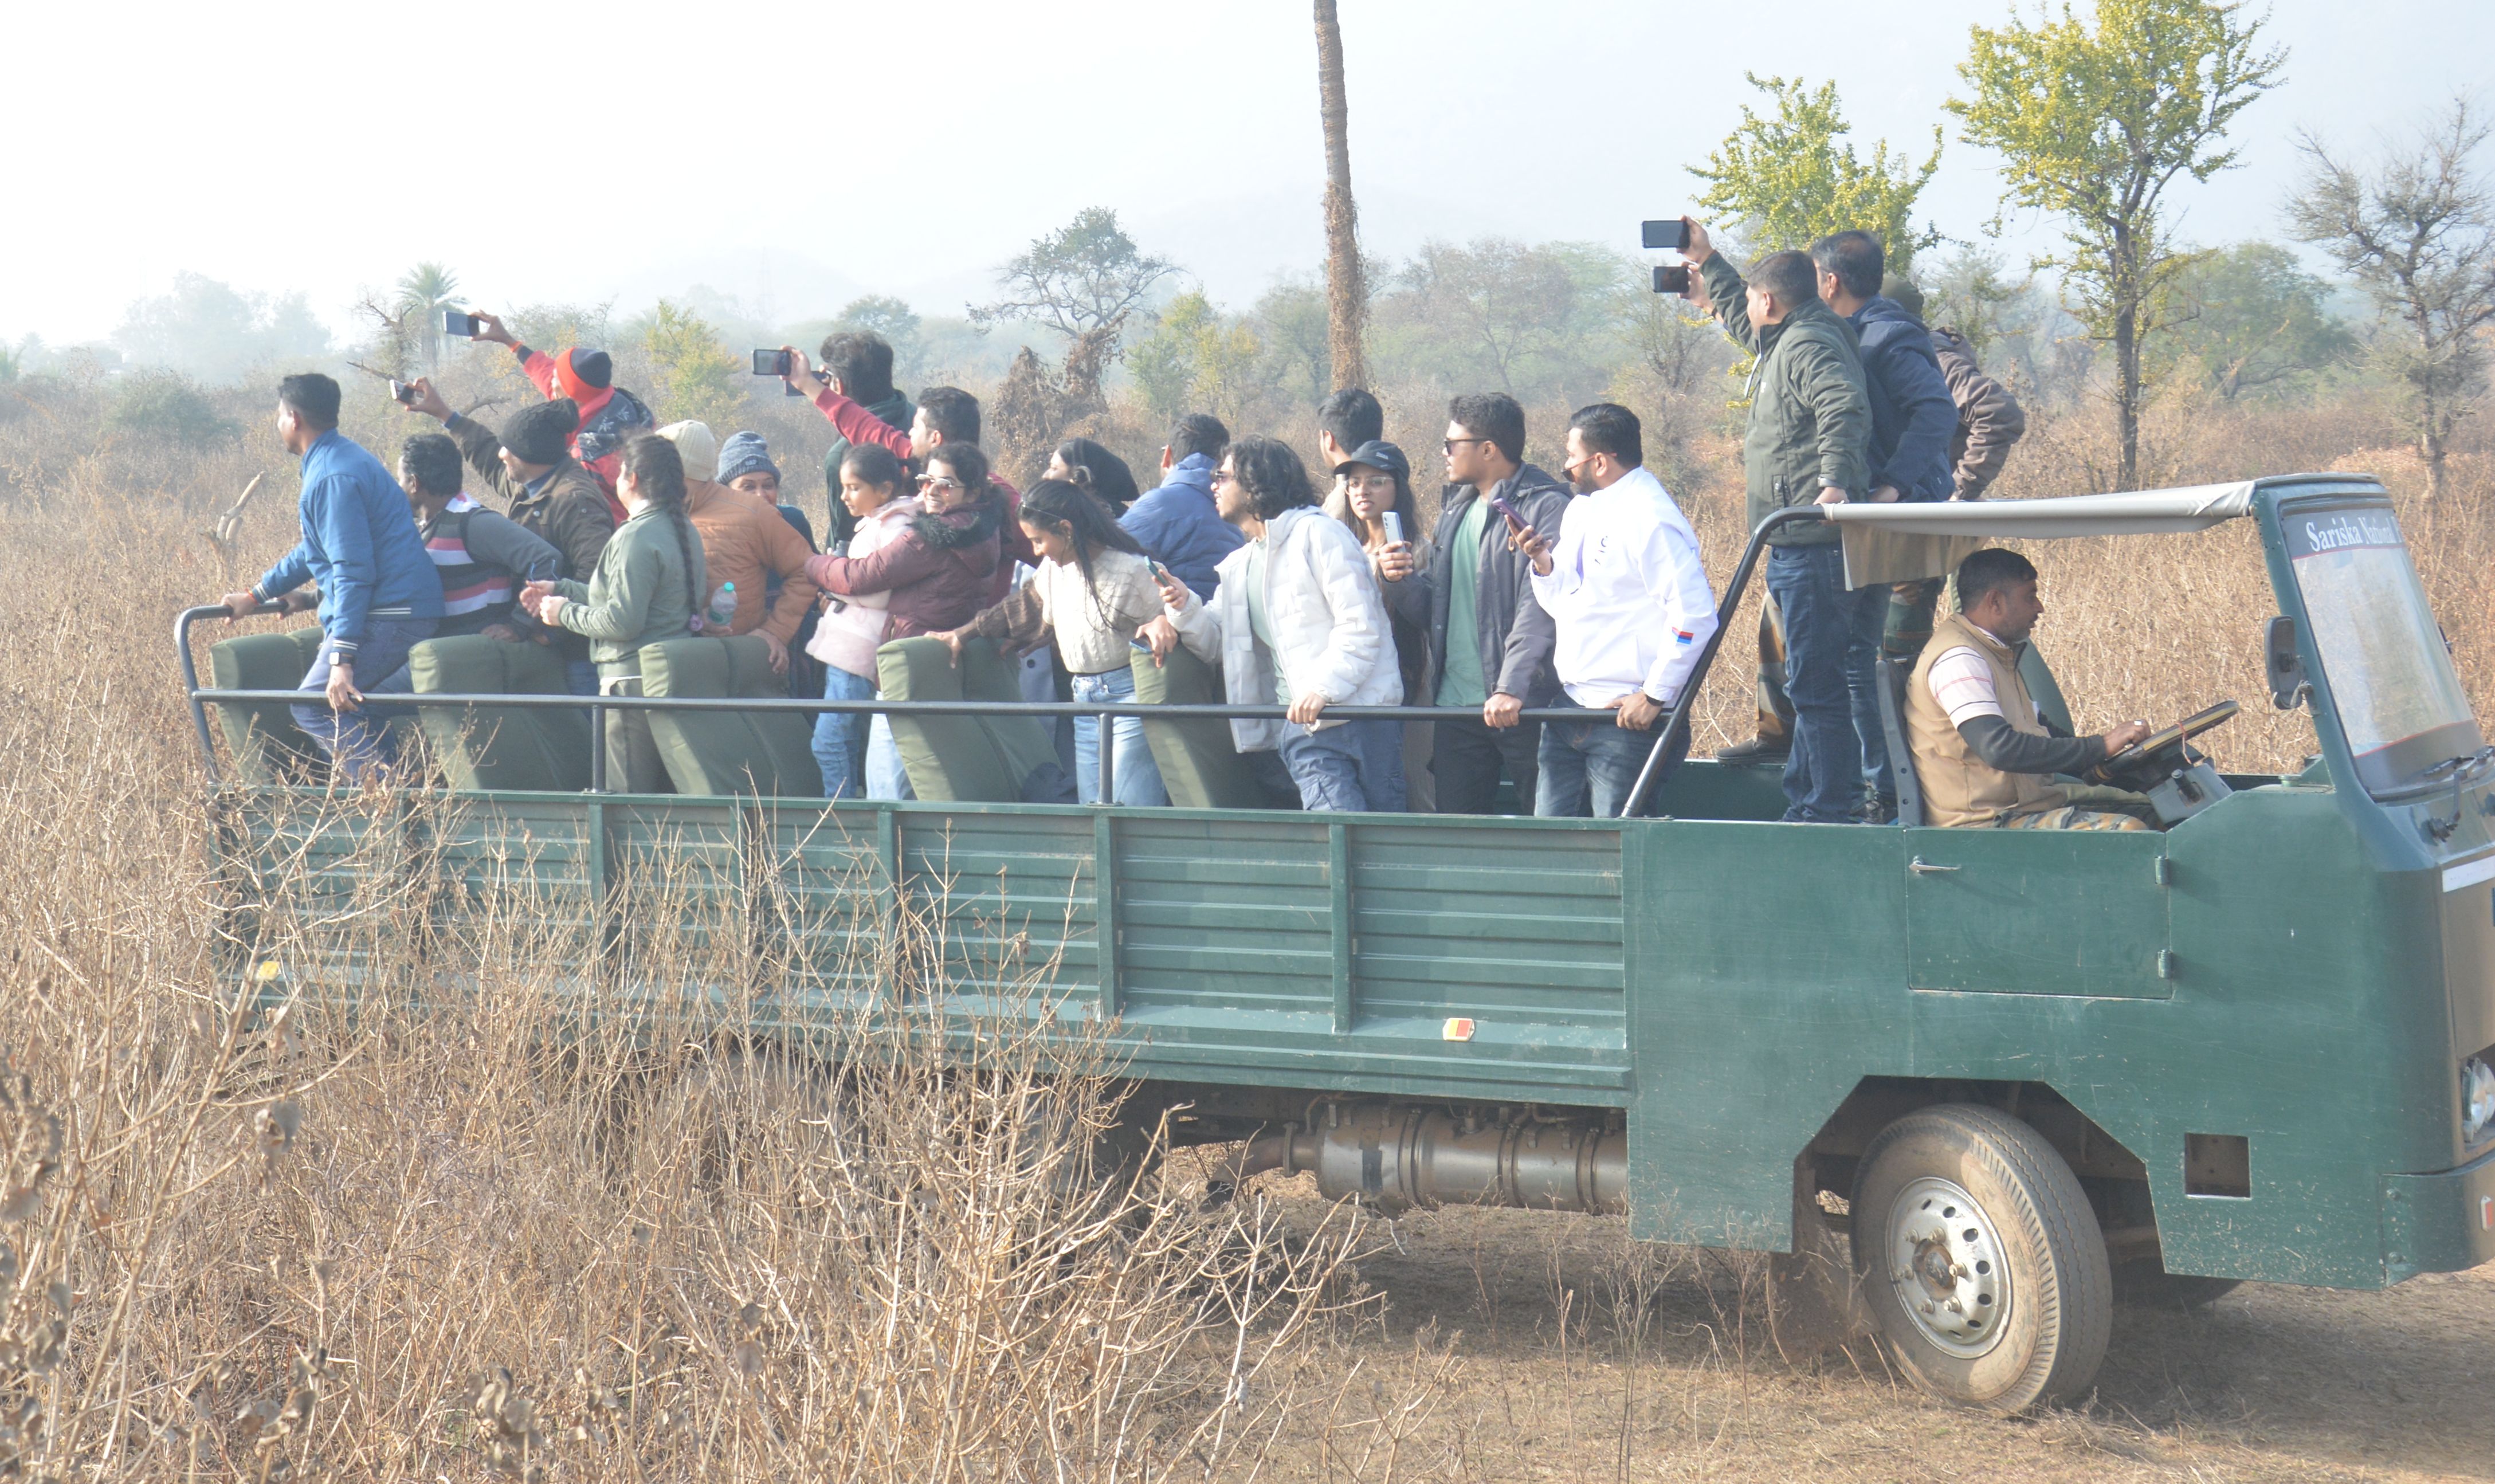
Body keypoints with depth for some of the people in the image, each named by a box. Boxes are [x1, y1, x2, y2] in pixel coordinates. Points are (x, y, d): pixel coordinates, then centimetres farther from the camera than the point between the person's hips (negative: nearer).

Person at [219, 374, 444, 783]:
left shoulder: (332, 477, -15)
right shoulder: (342, 458, 20)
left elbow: (354, 572, -22)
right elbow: (315, 549, 32)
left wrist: (342, 659, -26)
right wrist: (255, 597, 37)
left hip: (389, 617, -10)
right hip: (407, 611, 10)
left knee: (314, 707, -12)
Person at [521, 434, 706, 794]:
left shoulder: (637, 537, -16)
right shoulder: (682, 528, 13)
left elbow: (622, 620, -20)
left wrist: (564, 613, -5)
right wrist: (561, 589, 22)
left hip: (635, 684, -10)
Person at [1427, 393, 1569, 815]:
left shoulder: (1546, 507, -8)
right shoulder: (1454, 508, 16)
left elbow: (1540, 609, -18)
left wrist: (1513, 687, -28)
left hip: (1523, 706, -7)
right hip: (1455, 706, 7)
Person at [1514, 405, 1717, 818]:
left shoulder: (1650, 520, -13)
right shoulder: (1580, 513, 17)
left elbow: (1695, 613, -20)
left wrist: (1655, 695, -18)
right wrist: (1543, 563, 3)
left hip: (1629, 717, -9)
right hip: (1569, 709, 9)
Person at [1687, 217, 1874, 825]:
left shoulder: (1809, 346, -11)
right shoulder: (1782, 343, 20)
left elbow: (1844, 408, -29)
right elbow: (1745, 327, 44)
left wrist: (1834, 481, -40)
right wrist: (1709, 264, 49)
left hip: (1813, 547, -11)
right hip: (1797, 546, 11)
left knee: (1814, 684, -11)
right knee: (1809, 684, 15)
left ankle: (1829, 811, -10)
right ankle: (1802, 808, 21)